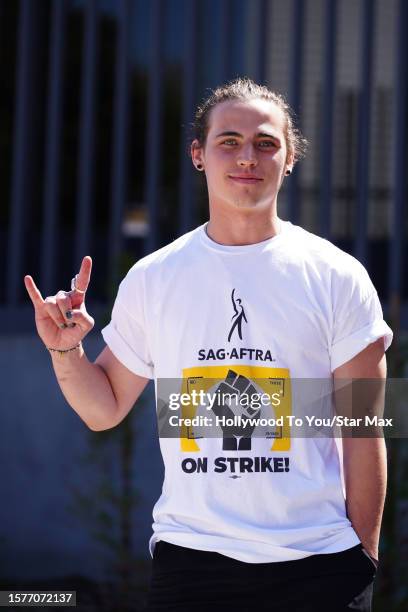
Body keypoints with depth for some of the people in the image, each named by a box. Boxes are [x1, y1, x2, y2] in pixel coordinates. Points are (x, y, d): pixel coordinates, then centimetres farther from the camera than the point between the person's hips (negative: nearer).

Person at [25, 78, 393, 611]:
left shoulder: (337, 277, -1)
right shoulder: (151, 279, 4)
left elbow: (363, 433, 0)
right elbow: (104, 410, 11)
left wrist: (365, 558, -3)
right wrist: (66, 350, -7)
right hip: (188, 561, 1)